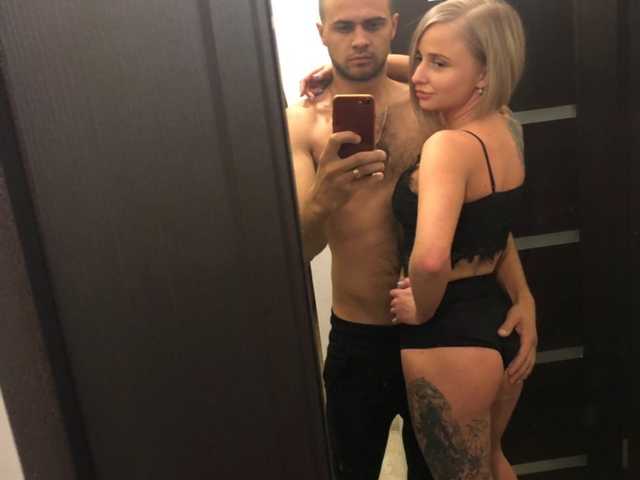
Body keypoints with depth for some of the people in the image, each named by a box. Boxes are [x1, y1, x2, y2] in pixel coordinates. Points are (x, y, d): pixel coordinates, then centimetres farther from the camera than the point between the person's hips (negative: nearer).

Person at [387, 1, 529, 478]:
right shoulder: (504, 128, 0)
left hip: (449, 339, -8)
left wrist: (422, 309, -21)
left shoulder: (448, 146, -26)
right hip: (501, 323, 8)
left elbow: (430, 257, -43)